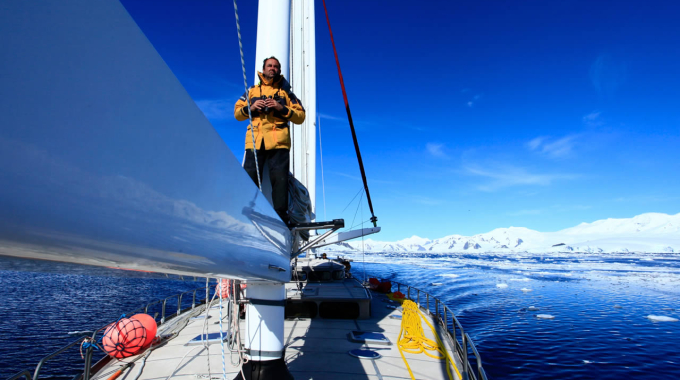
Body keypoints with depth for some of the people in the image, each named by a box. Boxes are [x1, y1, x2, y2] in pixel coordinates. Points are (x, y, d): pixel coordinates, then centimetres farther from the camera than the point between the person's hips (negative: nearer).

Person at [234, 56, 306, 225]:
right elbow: (237, 113, 21)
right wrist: (250, 107, 1)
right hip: (254, 141, 2)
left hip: (278, 142, -1)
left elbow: (300, 116, 10)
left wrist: (282, 108, -6)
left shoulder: (286, 92, 20)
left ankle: (281, 216, -7)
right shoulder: (252, 91, 25)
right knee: (250, 178, -6)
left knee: (279, 179, -9)